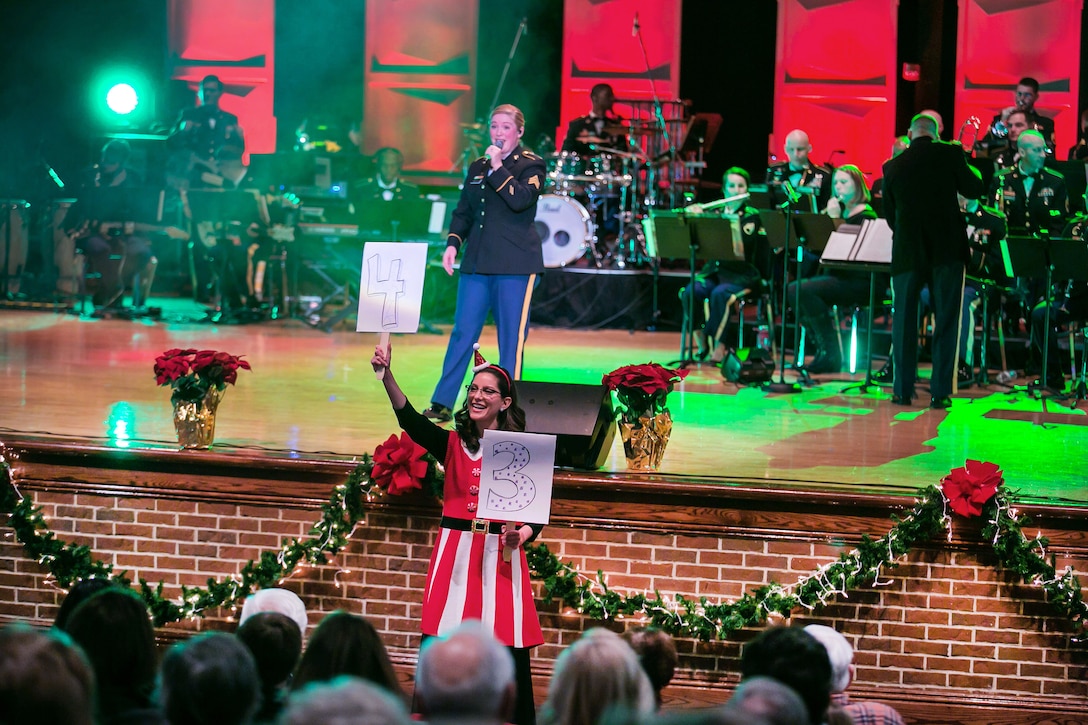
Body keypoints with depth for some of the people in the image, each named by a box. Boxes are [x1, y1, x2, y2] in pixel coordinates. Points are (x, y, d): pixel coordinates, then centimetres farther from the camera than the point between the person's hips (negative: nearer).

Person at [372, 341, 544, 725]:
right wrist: (386, 375, -26)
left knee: (506, 647, -4)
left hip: (502, 554, -1)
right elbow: (410, 420, -11)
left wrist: (521, 535, -18)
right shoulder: (453, 444, 6)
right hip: (456, 552, 1)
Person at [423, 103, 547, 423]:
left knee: (511, 337, -2)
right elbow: (463, 211, 18)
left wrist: (498, 168, -14)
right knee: (462, 332, 3)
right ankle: (442, 404, 5)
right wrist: (452, 243, 4)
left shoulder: (531, 165, 1)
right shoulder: (477, 167, 16)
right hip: (477, 263, 5)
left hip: (515, 264, -5)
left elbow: (521, 200, -17)